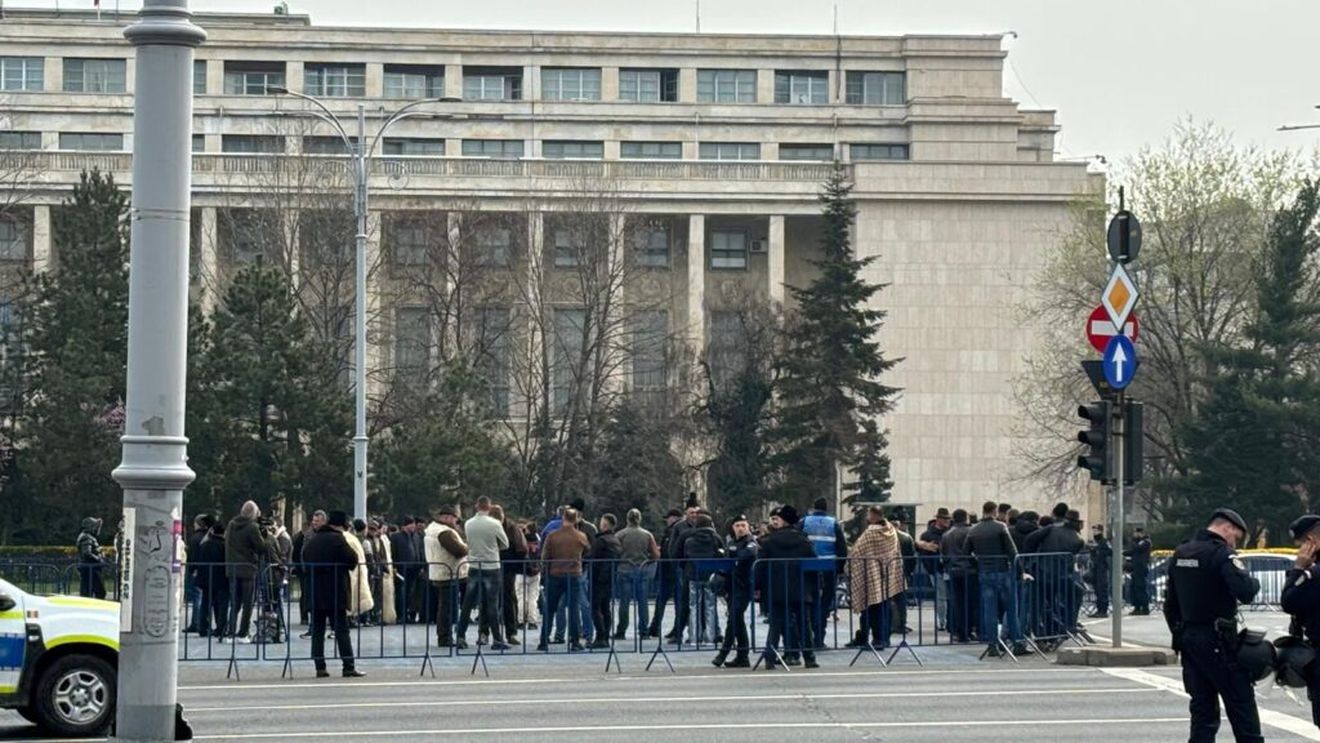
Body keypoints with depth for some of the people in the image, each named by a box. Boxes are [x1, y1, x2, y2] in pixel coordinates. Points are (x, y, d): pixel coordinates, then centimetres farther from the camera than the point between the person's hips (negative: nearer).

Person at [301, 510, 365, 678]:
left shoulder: (311, 542, 13)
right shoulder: (337, 539, -10)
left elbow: (305, 564, 16)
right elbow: (353, 560, -12)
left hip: (315, 594, 6)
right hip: (335, 594, -5)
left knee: (317, 631, 7)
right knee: (341, 630, -3)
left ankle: (320, 667, 4)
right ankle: (348, 667, -5)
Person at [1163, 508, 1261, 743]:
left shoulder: (1179, 553, 12)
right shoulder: (1222, 553, -13)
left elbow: (1170, 603, 17)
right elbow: (1245, 592, -26)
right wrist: (1254, 582, -5)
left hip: (1188, 638, 7)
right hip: (1218, 642, -7)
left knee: (1202, 706, 10)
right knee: (1241, 705, 1)